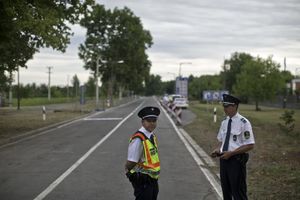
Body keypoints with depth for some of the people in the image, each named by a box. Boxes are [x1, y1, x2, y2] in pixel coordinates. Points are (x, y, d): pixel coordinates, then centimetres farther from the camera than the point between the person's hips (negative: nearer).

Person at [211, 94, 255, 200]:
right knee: (226, 190, 16)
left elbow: (250, 145, -15)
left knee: (238, 191, 1)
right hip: (224, 159, 7)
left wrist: (231, 153, -20)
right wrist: (218, 149, -3)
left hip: (236, 160, -7)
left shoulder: (243, 122, -13)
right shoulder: (224, 122, 8)